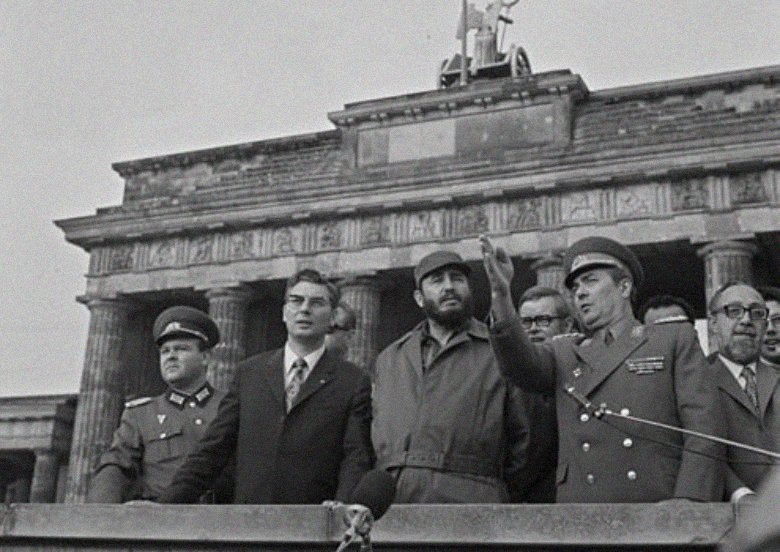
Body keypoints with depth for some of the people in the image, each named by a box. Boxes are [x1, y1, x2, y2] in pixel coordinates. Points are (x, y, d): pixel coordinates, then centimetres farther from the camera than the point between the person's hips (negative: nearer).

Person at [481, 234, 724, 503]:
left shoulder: (675, 340, 11)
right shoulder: (564, 353, 20)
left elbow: (705, 430, 2)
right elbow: (522, 365, -1)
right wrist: (501, 298, -16)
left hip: (657, 509, -2)